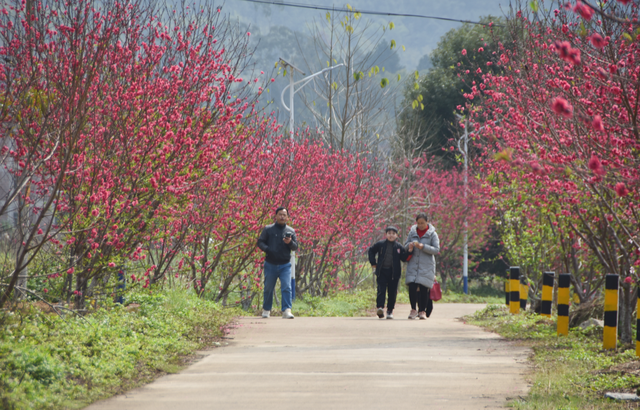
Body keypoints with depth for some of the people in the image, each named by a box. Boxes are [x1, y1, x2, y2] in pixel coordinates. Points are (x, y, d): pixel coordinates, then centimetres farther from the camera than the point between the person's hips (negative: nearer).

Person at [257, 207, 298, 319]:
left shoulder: (291, 231, 9)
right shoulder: (268, 229, 4)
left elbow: (295, 246, 7)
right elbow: (260, 242, 2)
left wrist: (290, 242, -16)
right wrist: (267, 249, -18)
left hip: (285, 265, 0)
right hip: (270, 264, 0)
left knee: (286, 287, -12)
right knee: (268, 288, 9)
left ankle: (286, 310, -15)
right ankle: (266, 310, 25)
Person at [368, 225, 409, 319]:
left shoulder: (399, 247, 5)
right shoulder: (380, 244, 5)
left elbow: (404, 258, 2)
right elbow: (371, 251, 18)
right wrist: (373, 263, 11)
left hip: (394, 272, 1)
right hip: (382, 272, -1)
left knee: (392, 292, 4)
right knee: (381, 290, -13)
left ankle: (390, 310, 14)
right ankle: (380, 307, -24)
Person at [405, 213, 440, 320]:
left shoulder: (432, 234, 1)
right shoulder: (412, 232, 10)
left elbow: (436, 250, -6)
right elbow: (406, 246, 15)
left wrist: (423, 247, -18)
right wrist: (410, 246, -9)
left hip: (426, 266, -2)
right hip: (413, 264, 2)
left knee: (424, 289, -4)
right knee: (412, 287, -10)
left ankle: (422, 311, 8)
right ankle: (413, 310, 2)